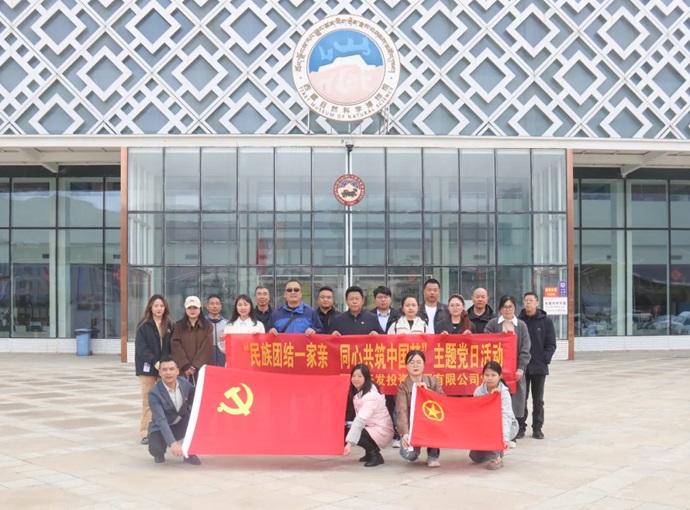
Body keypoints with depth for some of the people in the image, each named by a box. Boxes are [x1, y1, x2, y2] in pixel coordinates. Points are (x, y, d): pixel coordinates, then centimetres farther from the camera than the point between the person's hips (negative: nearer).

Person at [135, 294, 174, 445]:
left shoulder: (169, 325, 9)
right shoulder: (144, 325, -1)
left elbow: (172, 346, 8)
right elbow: (141, 347, -9)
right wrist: (154, 362, -19)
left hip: (165, 366, 3)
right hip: (148, 366, -3)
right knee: (148, 400, 0)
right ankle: (145, 433, 4)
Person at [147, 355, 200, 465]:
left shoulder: (184, 382, -11)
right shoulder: (154, 393, -25)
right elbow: (161, 420, -34)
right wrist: (173, 443, -45)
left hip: (181, 424, 4)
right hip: (162, 428, -4)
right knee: (156, 449, -33)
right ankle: (159, 453, 9)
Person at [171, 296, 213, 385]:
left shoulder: (207, 326, 8)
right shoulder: (178, 326, 10)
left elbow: (207, 348, -2)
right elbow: (175, 346, 0)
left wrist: (196, 366, -11)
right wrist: (185, 366, -11)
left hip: (201, 369, -1)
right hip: (183, 369, 1)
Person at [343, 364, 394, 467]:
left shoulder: (371, 396, -25)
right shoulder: (358, 391, 2)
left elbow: (360, 420, -33)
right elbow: (359, 418, 0)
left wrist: (349, 442, -38)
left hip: (381, 431, -8)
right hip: (370, 427, 8)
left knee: (353, 434, -22)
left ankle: (376, 455, -4)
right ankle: (370, 452, 12)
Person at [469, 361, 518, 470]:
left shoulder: (504, 393, -22)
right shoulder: (479, 391, -11)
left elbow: (506, 416, -33)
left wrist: (505, 438, -47)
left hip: (506, 426, -4)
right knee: (475, 456, -9)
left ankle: (497, 456, -13)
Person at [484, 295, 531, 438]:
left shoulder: (521, 325, 7)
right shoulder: (492, 324, 5)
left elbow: (525, 350, 2)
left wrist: (521, 369, -8)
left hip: (515, 369, 1)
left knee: (514, 399, 1)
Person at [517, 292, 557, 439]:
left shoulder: (546, 322, 1)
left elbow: (551, 344, 0)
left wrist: (545, 359, -11)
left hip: (539, 367, 0)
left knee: (538, 400, 9)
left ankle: (537, 427, 17)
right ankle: (520, 426, 14)